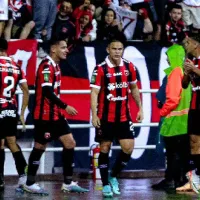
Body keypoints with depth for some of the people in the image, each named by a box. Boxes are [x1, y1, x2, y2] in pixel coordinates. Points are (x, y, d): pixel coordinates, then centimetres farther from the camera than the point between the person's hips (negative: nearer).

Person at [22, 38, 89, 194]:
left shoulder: (55, 65, 13)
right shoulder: (46, 65, -17)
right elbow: (47, 92, -24)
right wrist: (65, 106, -20)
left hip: (56, 114, 9)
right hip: (45, 115, -9)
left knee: (70, 143, 5)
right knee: (40, 147, -1)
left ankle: (68, 183, 7)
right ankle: (30, 183, 11)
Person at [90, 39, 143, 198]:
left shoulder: (129, 67, 2)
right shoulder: (100, 69, -10)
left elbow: (134, 88, 15)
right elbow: (94, 92, -13)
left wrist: (140, 108, 10)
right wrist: (94, 115, -22)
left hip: (124, 117, 3)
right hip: (105, 117, -3)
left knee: (128, 148, -3)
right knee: (105, 148, 2)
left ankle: (113, 177, 17)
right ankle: (105, 184, 11)